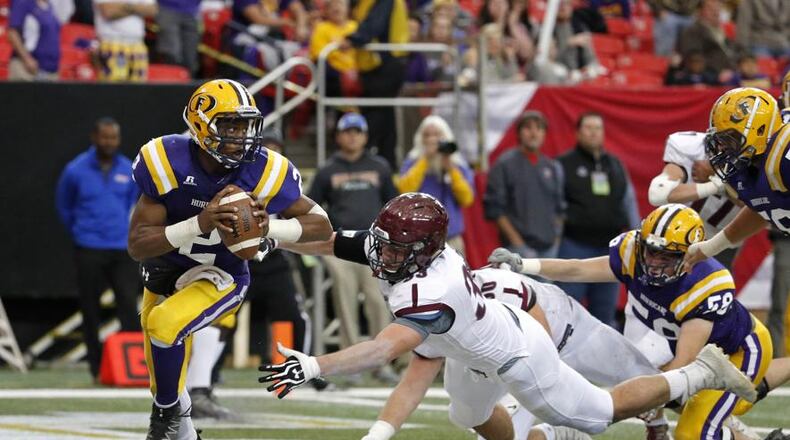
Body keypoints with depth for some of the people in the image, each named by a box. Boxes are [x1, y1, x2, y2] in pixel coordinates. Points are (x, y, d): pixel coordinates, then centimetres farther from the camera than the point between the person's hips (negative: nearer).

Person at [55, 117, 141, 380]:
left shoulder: (129, 171, 4)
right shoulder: (76, 171, -3)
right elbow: (64, 207, 12)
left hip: (123, 250, 1)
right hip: (89, 252, -1)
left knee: (129, 305, -9)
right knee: (90, 311, 2)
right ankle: (97, 368, 11)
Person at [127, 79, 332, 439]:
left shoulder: (263, 171, -22)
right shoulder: (167, 162, -24)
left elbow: (322, 226, -11)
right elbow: (137, 245, -25)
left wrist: (269, 226, -31)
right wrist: (200, 224, -40)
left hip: (219, 277, -2)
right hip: (164, 271, 2)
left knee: (165, 324, -31)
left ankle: (169, 411, -6)